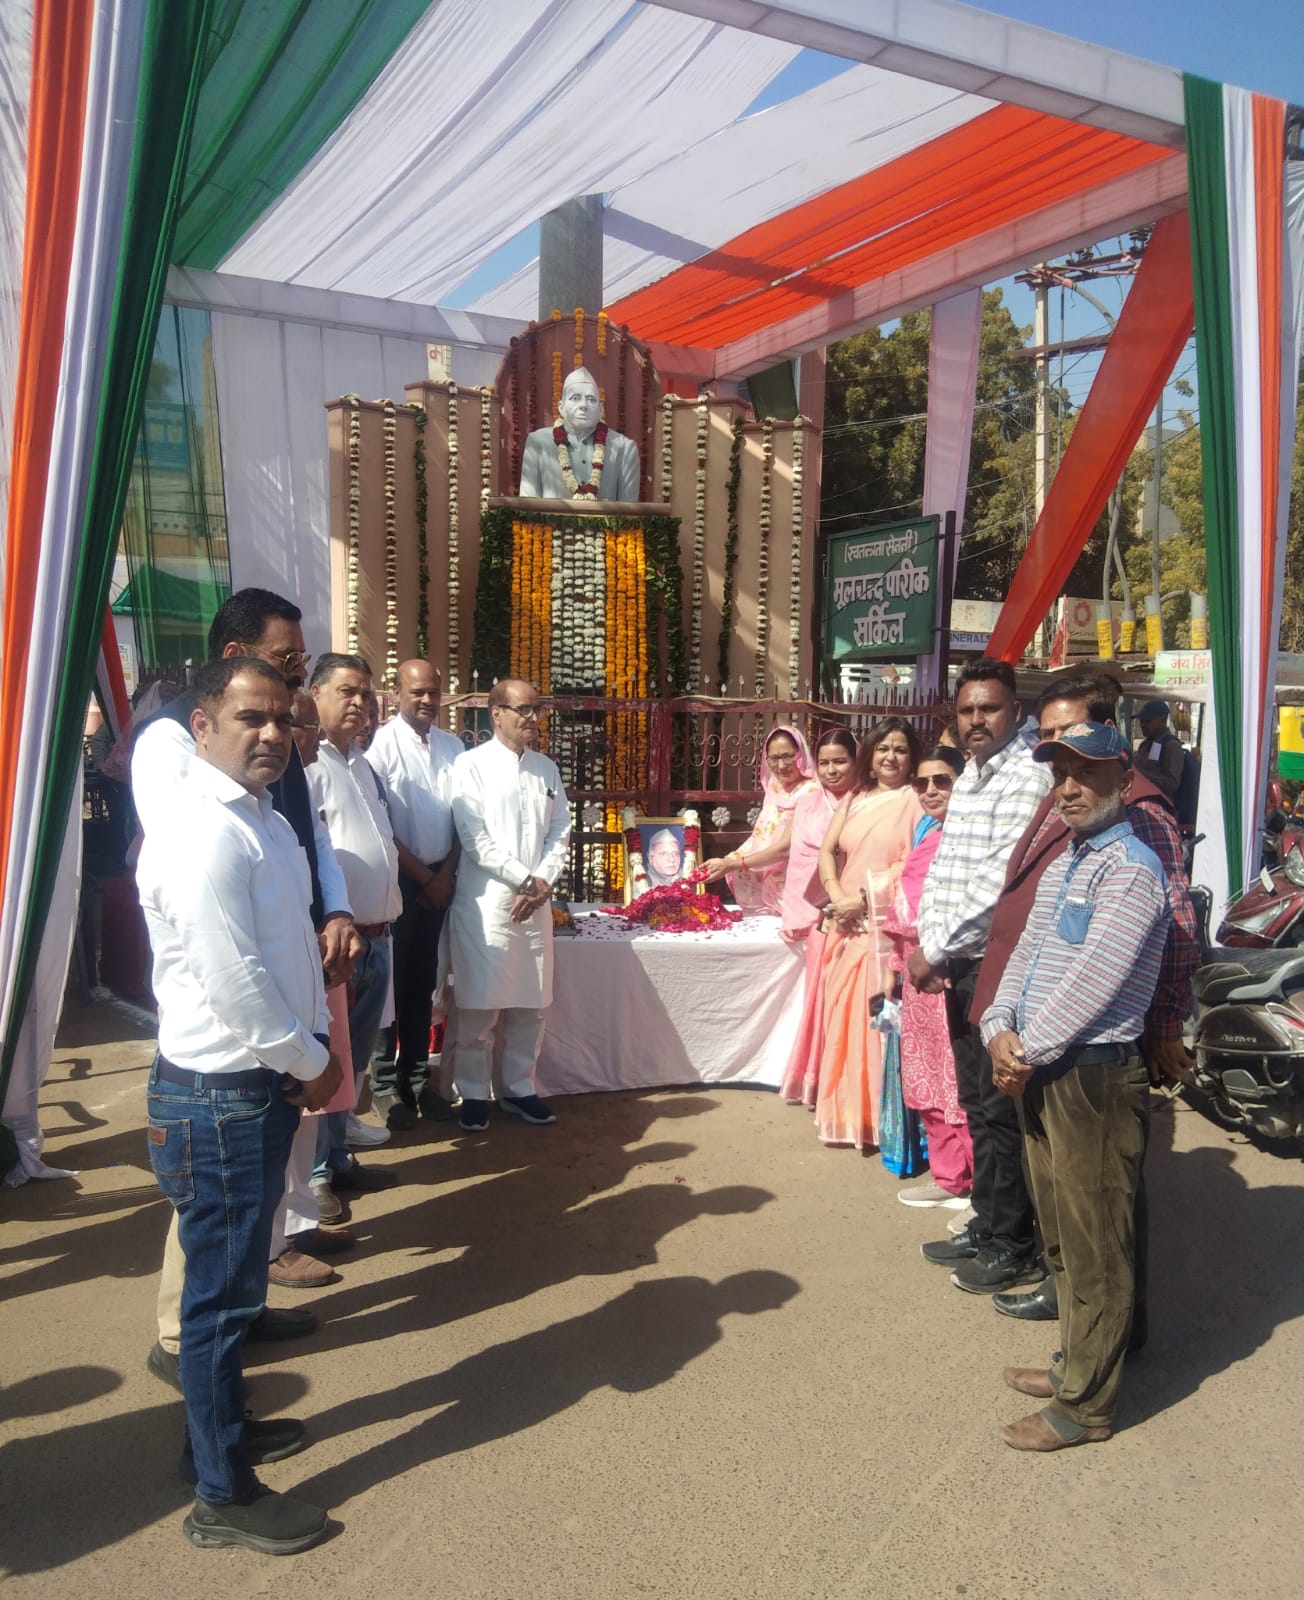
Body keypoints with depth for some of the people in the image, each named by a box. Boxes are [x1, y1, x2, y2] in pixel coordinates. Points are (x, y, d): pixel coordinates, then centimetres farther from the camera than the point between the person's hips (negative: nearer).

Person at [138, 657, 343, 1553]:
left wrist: (313, 1050, 6)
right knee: (223, 1291, 6)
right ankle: (223, 1496, 24)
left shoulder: (262, 819, 9)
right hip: (220, 1096, -9)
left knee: (234, 1278, 24)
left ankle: (223, 1425, 44)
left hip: (264, 1081, 9)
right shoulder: (202, 833, -23)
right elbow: (232, 983, -25)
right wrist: (312, 1062, -12)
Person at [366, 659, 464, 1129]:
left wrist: (445, 874, -1)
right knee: (390, 979, 5)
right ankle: (385, 1084, 16)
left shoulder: (453, 747, 5)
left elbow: (461, 818, 8)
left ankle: (417, 1077, 22)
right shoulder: (381, 745, -10)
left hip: (439, 878, 4)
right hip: (397, 877, -4)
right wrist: (422, 876, -9)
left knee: (423, 980, 12)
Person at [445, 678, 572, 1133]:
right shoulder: (471, 765, -5)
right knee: (478, 1005, 1)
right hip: (485, 902, -5)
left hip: (535, 903, 5)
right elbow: (475, 839, -11)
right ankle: (473, 1094, 16)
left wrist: (543, 883, -6)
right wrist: (525, 879, -12)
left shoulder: (546, 769, 12)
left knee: (531, 1004, 10)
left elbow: (560, 832, 10)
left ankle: (518, 1088, 25)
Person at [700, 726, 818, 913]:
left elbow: (785, 849, -21)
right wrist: (726, 862, 1)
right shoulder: (775, 787, 8)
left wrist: (731, 864, -18)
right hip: (762, 887, 7)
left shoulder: (809, 792, -16)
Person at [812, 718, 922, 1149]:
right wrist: (838, 897, -7)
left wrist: (864, 897, -14)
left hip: (886, 923, -5)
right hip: (847, 921, 5)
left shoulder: (914, 800, -2)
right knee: (842, 1011, 8)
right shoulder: (854, 799, 15)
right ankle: (843, 1107, 20)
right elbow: (826, 851, 9)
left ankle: (873, 1113, 6)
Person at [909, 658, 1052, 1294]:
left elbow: (998, 879, -22)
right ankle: (987, 1226, 32)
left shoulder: (1026, 778, -14)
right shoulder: (967, 778, 15)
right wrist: (928, 944, 2)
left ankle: (1014, 1247, 17)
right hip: (958, 966, 9)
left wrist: (934, 949, -16)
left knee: (1000, 1110, 2)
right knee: (977, 1104, 17)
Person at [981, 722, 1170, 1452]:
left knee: (1095, 1250, 4)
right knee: (1061, 1237, 21)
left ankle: (1085, 1405, 17)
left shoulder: (1132, 866, -15)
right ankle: (1077, 1362, 37)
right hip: (1042, 1073, 9)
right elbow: (1028, 952, 11)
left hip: (1095, 1076, -9)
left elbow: (1094, 981, -21)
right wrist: (1000, 1029, -4)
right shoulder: (1064, 864, 14)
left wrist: (1028, 1053, -14)